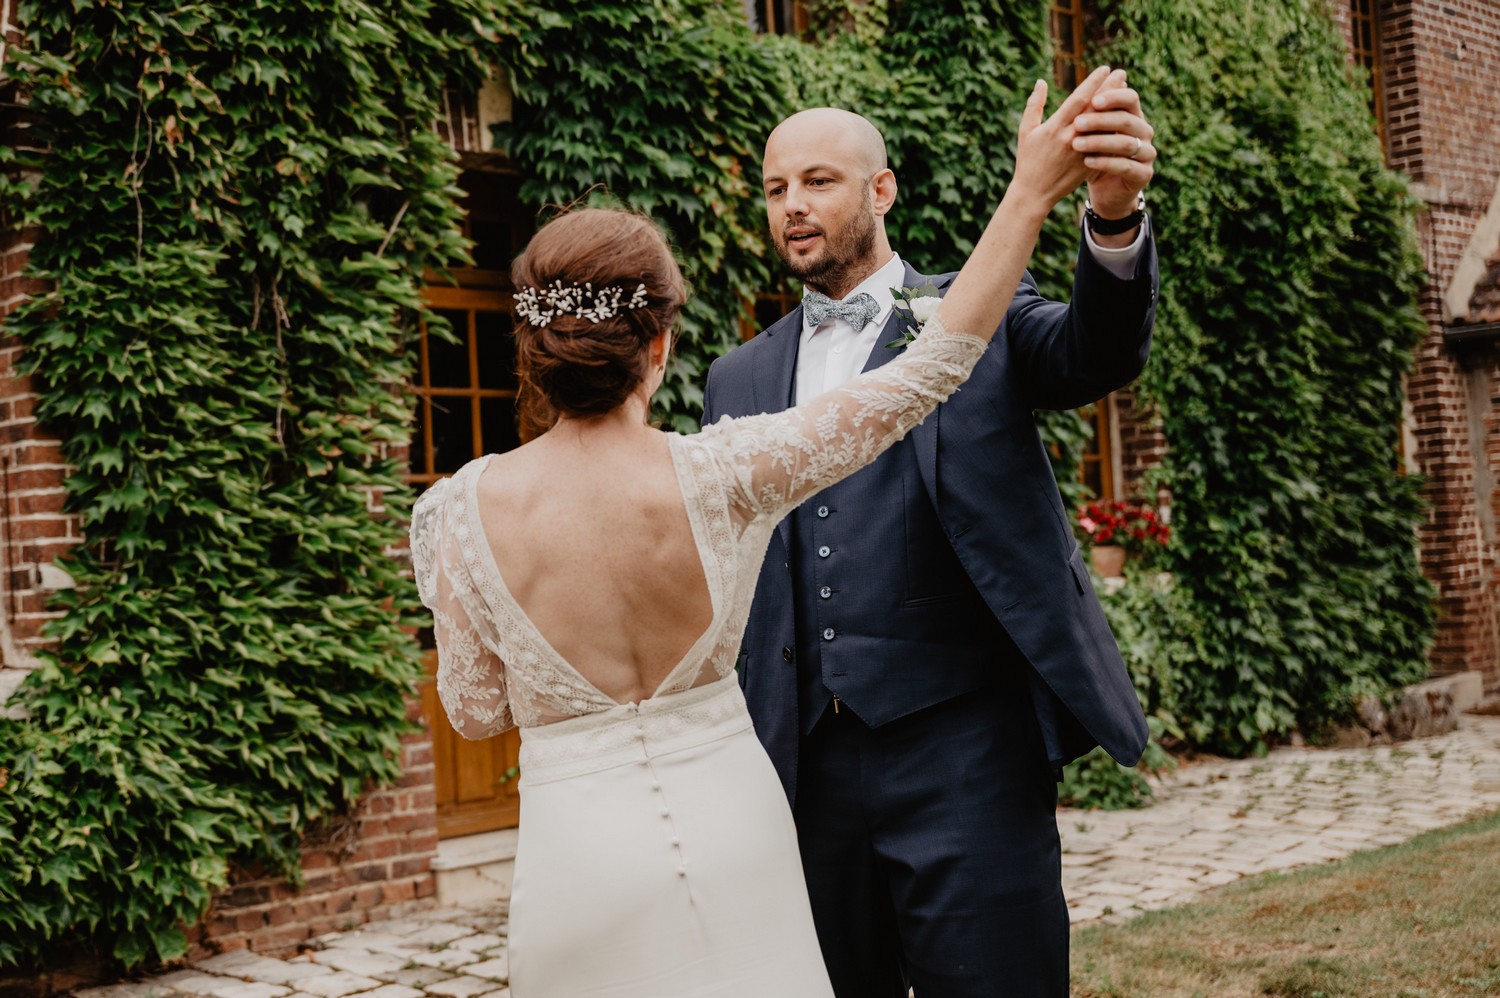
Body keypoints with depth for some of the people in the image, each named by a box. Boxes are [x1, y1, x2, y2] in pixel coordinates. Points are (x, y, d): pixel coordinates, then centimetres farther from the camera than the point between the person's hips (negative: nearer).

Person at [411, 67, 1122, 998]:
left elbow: (476, 710, 0)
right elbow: (927, 373, -10)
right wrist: (1030, 194, -7)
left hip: (582, 861, 0)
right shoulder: (722, 475, -14)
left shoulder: (470, 507, -12)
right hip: (732, 839, 0)